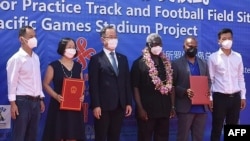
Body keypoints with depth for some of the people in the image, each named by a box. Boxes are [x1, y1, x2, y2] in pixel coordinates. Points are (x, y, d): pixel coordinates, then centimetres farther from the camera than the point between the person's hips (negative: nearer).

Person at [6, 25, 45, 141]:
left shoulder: (36, 57, 11)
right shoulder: (16, 59, -10)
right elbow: (12, 82, -12)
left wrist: (41, 99, 14)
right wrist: (13, 103, -16)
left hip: (35, 101, 7)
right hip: (22, 101, -7)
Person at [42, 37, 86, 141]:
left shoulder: (78, 66, 10)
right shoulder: (54, 66, -3)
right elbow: (46, 84, -3)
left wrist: (82, 95, -6)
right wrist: (56, 96, -18)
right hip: (58, 105, -4)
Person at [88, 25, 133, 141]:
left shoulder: (123, 58, 15)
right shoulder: (96, 59, -2)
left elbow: (127, 82, 12)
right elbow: (93, 85, -8)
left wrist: (129, 103, 6)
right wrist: (95, 105, -15)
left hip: (120, 106, 5)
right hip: (103, 106, -5)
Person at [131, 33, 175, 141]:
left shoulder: (166, 63, 11)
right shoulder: (139, 63, -4)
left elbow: (170, 86, 14)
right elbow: (135, 88, -6)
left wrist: (172, 106, 9)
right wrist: (140, 108, -12)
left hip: (164, 109, 5)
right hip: (147, 109, -5)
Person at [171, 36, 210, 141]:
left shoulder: (203, 64, 14)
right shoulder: (176, 64, -1)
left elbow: (208, 81, 17)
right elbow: (172, 84, -4)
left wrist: (207, 91, -4)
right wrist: (185, 91, -19)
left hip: (201, 107, 5)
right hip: (185, 107, -4)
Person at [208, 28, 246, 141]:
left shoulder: (238, 57, 7)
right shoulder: (213, 57, -3)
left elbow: (240, 78, 11)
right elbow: (210, 79, -1)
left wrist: (243, 96, 8)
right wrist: (210, 98, -5)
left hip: (235, 97, 3)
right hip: (220, 97, -3)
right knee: (217, 128, 3)